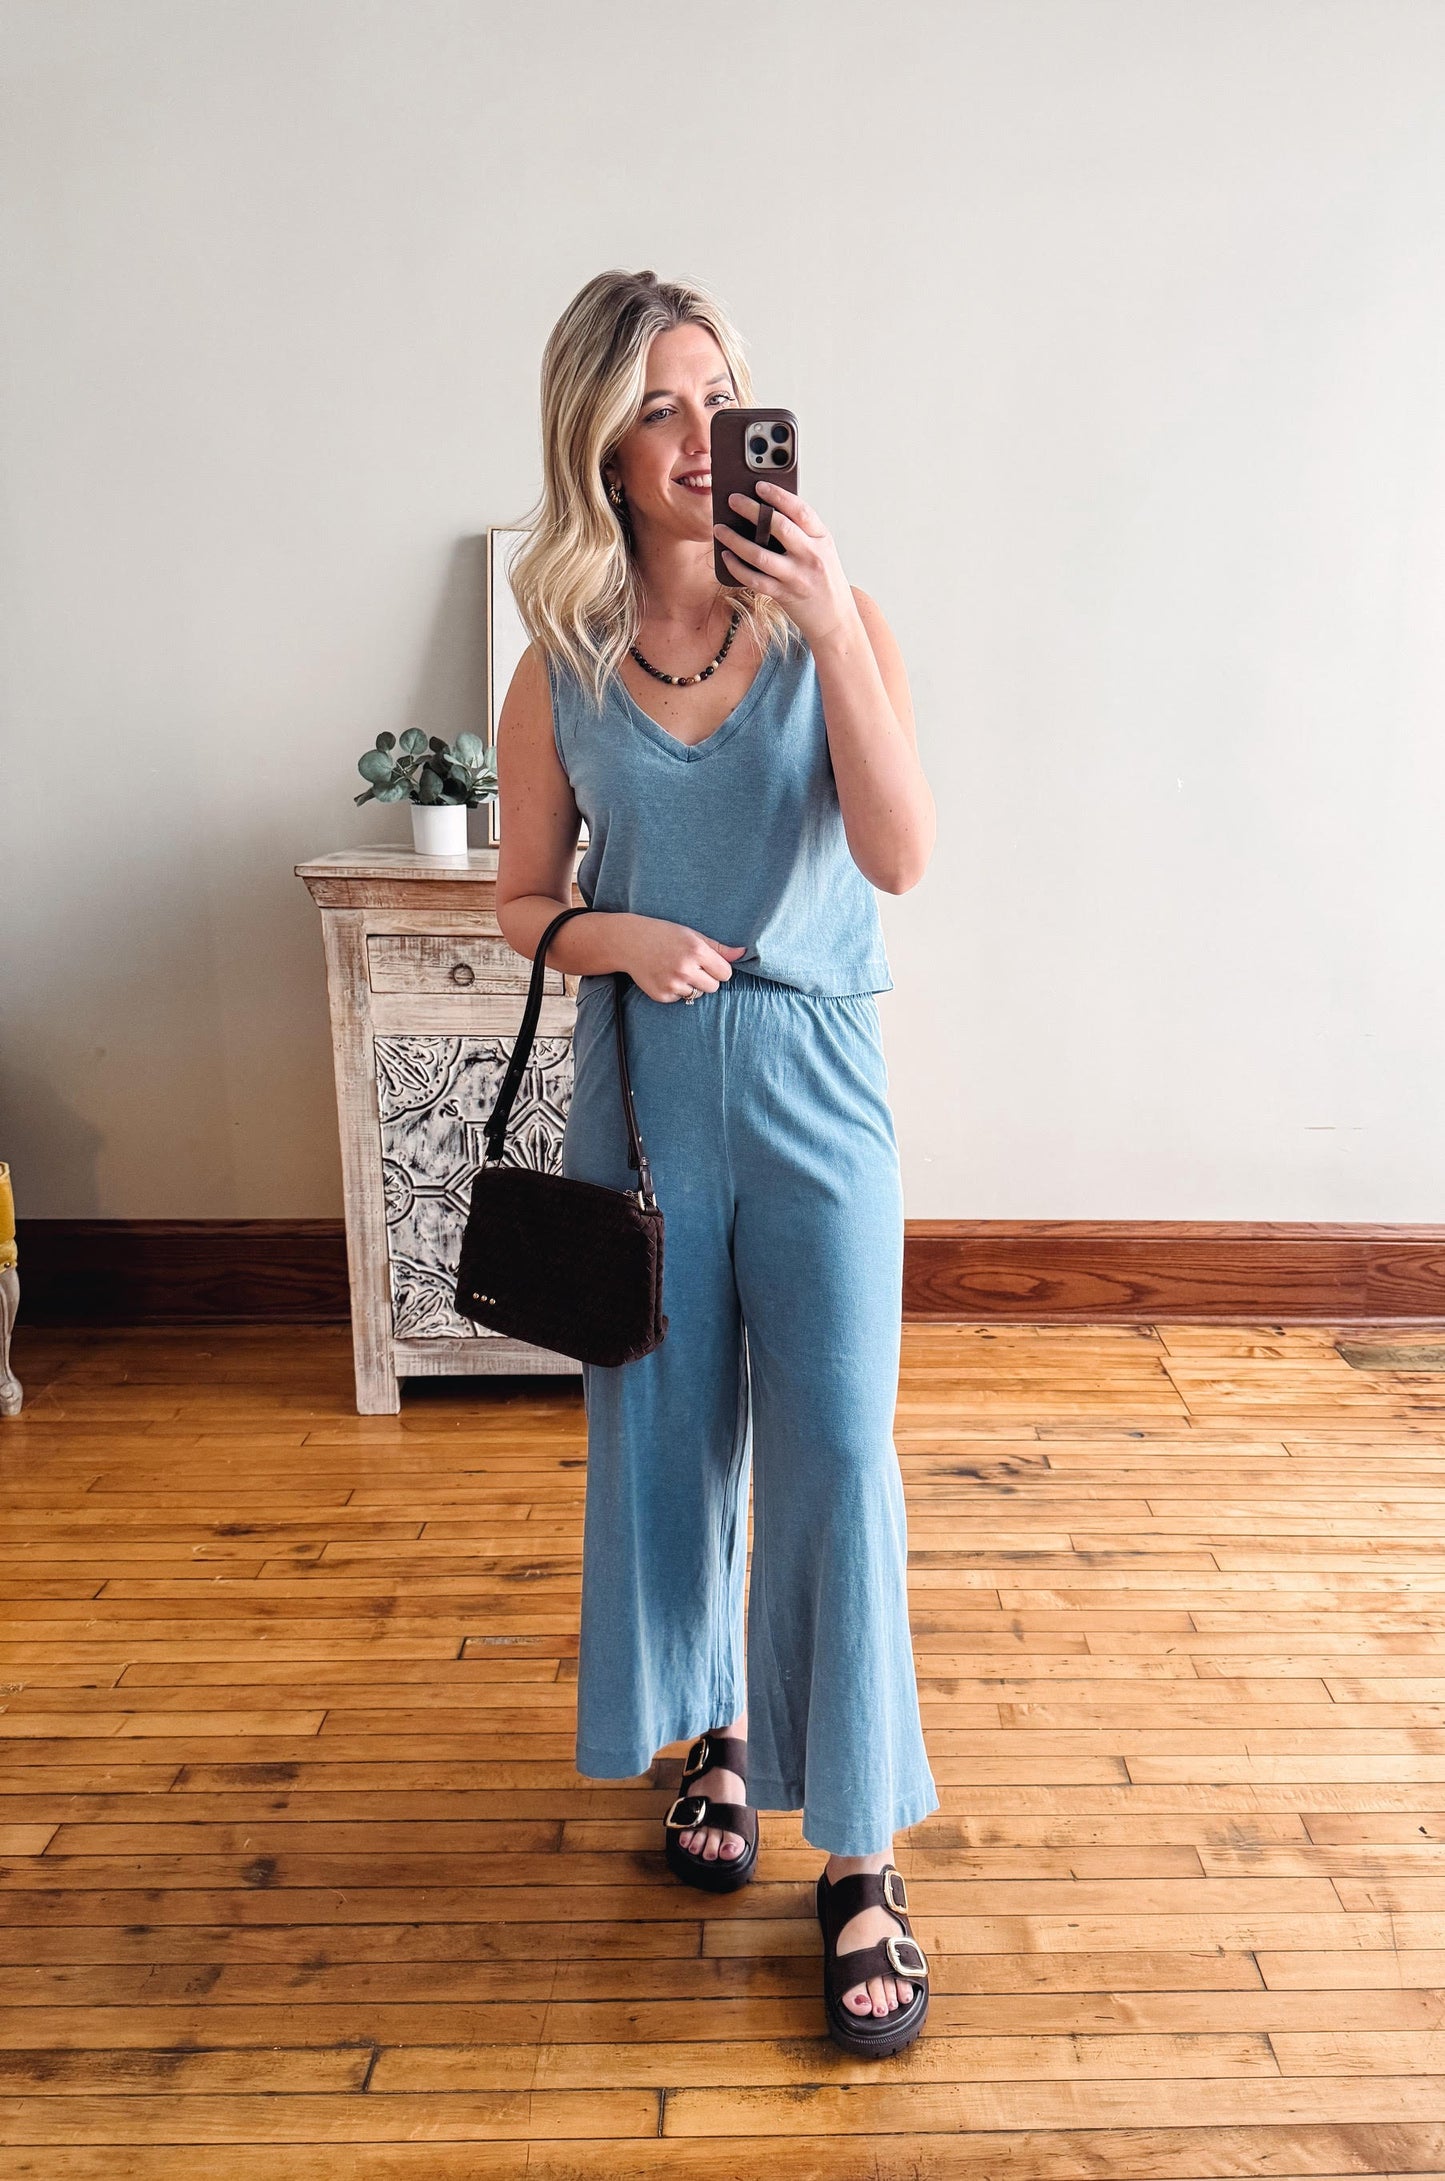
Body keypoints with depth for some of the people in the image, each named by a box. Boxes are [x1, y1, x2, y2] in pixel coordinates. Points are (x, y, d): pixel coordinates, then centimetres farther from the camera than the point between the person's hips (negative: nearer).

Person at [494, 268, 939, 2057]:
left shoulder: (831, 618, -2)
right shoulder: (562, 664, 2)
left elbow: (899, 858, -13)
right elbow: (522, 901, 8)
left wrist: (833, 626, -21)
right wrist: (610, 937, -14)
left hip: (813, 1078, -1)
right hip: (643, 1076, 2)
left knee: (835, 1454, -3)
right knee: (666, 1434, 13)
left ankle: (860, 1853, 15)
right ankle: (716, 1727, 40)